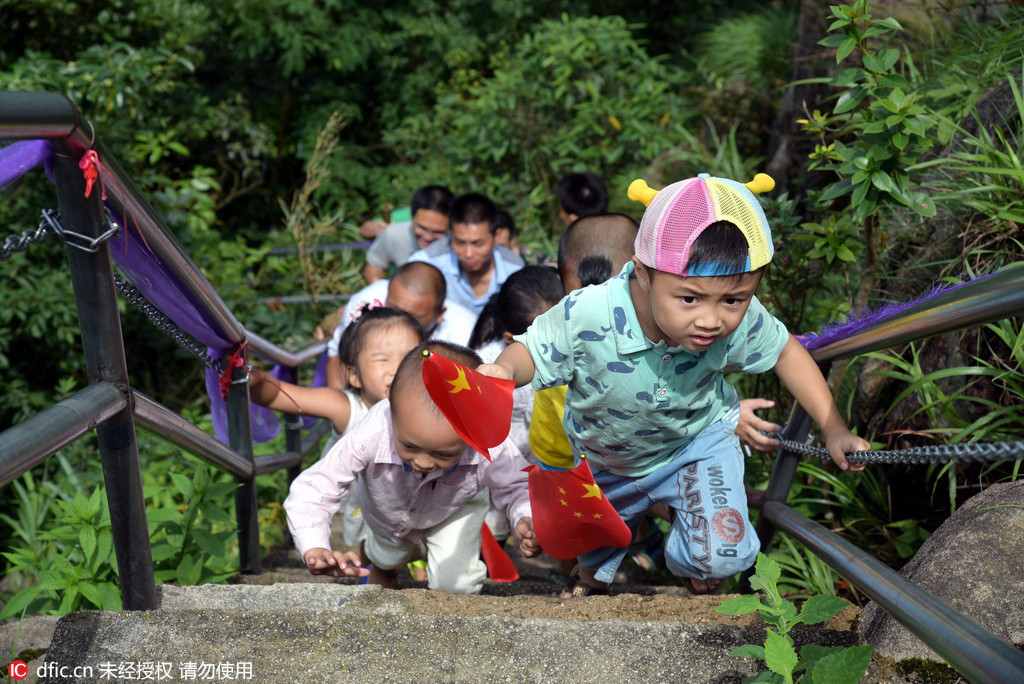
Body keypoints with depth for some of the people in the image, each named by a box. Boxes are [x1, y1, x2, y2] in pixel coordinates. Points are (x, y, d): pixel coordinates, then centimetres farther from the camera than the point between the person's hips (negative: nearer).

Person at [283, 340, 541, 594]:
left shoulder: (491, 449, -46)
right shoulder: (369, 438, -49)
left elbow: (517, 487, -24)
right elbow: (310, 491, -40)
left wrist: (526, 521, -47)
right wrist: (315, 550, -57)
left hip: (455, 511, -1)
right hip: (387, 514, 1)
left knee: (455, 585, -11)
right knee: (386, 561, 27)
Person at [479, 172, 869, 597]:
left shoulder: (741, 321, -34)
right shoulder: (588, 316, -43)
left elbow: (785, 352, -12)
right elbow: (532, 351, -25)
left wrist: (833, 427, -12)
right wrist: (502, 371, -48)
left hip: (700, 439, 0)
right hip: (606, 458, 0)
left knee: (725, 555, -17)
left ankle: (688, 561, 24)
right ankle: (593, 576, 70)